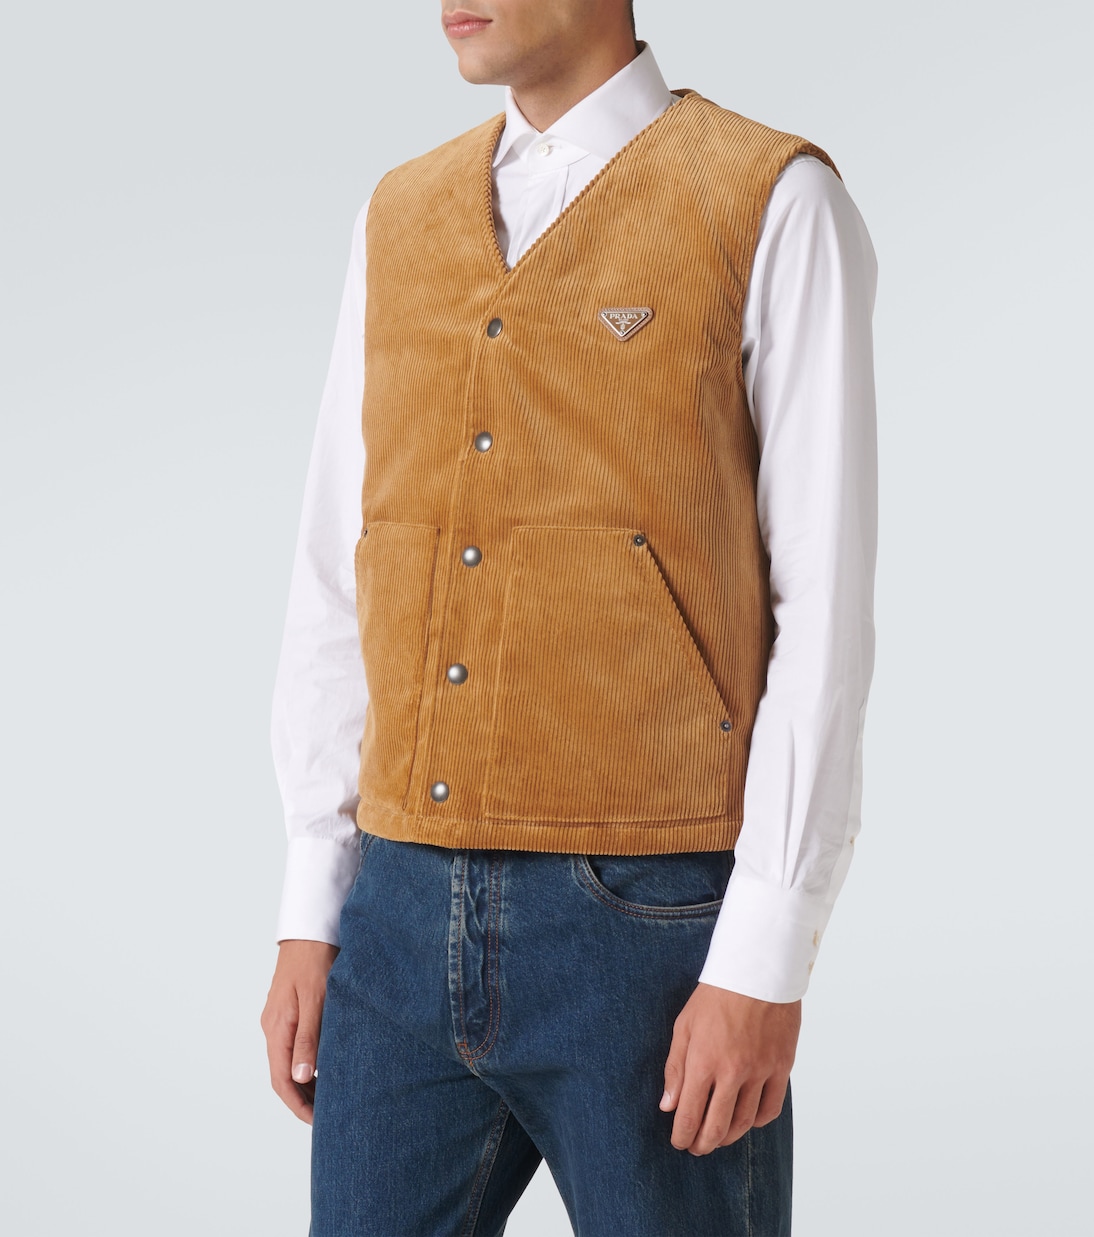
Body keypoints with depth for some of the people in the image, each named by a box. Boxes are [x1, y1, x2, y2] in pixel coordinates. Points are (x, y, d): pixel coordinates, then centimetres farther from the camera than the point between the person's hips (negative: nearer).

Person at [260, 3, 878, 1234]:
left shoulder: (776, 210, -6)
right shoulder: (401, 219, 11)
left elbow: (824, 612, -10)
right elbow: (338, 587, 12)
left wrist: (769, 965, -15)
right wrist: (308, 921, 8)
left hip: (656, 921, -5)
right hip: (410, 923, 5)